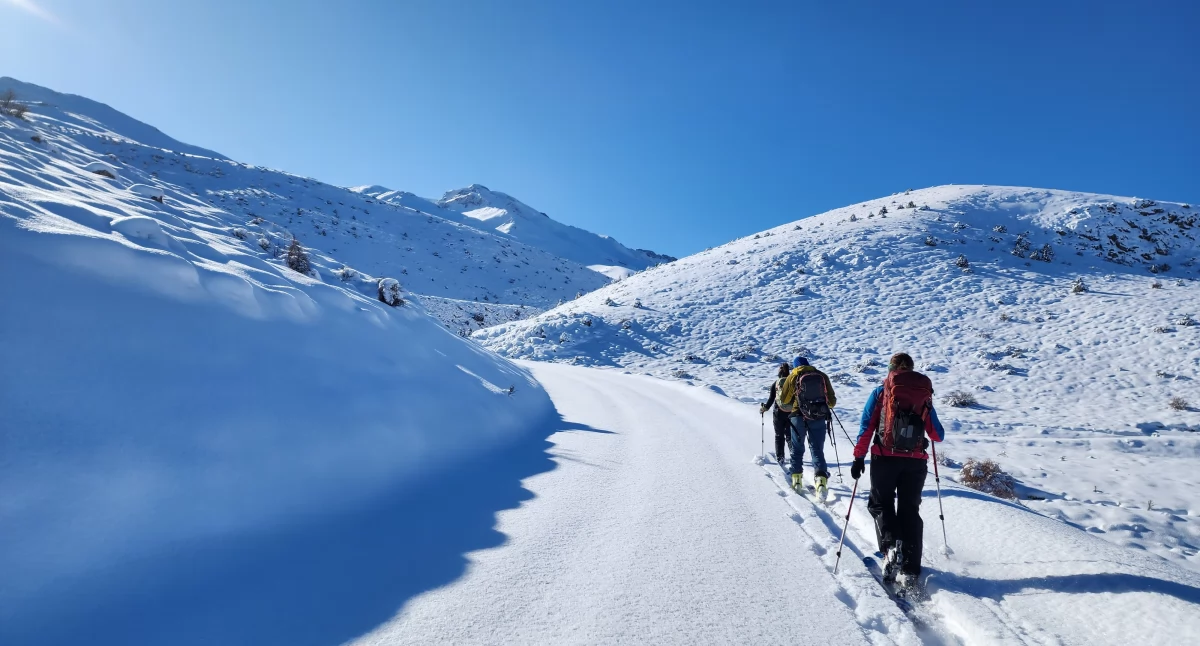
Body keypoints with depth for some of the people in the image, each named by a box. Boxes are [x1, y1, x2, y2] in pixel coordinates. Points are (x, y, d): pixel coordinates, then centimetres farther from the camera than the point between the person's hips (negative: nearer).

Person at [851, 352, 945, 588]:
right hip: (916, 462, 2)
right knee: (910, 510, 12)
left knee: (880, 504, 14)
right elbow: (938, 435, 12)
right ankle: (910, 570, 10)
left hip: (885, 458, -2)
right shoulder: (925, 396, 8)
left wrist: (859, 457, -2)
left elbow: (866, 427, -5)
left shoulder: (880, 392, 1)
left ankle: (890, 545, -13)